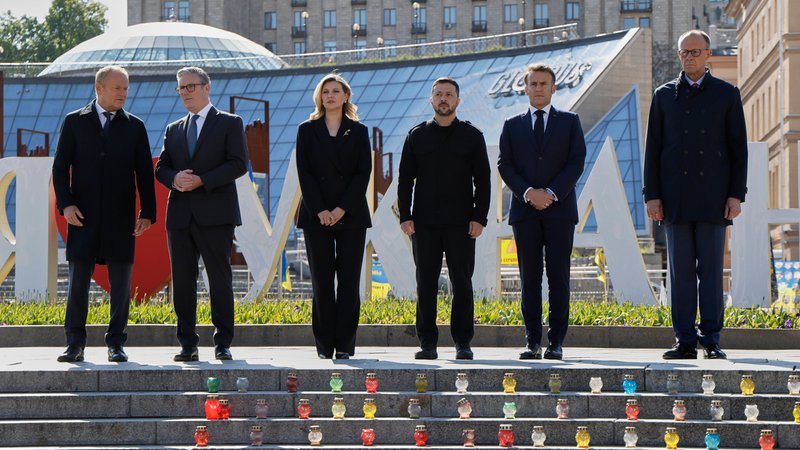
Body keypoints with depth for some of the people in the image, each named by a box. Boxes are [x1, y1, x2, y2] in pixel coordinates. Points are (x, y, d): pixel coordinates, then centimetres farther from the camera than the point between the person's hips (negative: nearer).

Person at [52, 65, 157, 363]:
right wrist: (65, 204, -8)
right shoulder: (74, 122, 7)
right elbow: (60, 166, 5)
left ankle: (116, 344, 8)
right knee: (78, 280, 0)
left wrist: (147, 212, 0)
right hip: (83, 215, -1)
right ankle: (75, 344, 6)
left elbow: (144, 172, 8)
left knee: (120, 281, 1)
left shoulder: (134, 126, 9)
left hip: (121, 216, 1)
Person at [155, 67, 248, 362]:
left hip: (215, 214, -4)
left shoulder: (230, 124, 5)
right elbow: (161, 168, 15)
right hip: (180, 214, 5)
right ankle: (187, 344, 7)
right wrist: (175, 179, -8)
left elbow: (238, 164, -6)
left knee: (220, 279, -3)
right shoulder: (174, 130, 20)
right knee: (182, 280, 3)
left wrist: (201, 180, -15)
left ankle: (223, 343, 2)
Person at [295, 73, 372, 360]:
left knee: (349, 280, -1)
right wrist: (320, 210, -10)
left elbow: (364, 172, 1)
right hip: (316, 215, 0)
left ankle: (345, 344, 2)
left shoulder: (358, 131, 9)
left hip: (351, 215, 0)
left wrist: (343, 208, -10)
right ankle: (324, 345, 5)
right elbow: (304, 172, 1)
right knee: (321, 280, 1)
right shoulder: (307, 130, 8)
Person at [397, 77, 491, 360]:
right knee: (426, 283, 2)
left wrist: (480, 217, -5)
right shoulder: (417, 135, 10)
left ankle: (463, 342, 6)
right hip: (424, 223, 1)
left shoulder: (472, 136, 7)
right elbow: (405, 178, 9)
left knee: (462, 283, 0)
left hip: (461, 222, -1)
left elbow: (482, 180, 5)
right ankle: (427, 343, 6)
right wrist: (405, 216, -1)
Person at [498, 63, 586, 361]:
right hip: (524, 210, 1)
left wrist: (552, 193, -11)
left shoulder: (569, 122, 10)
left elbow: (577, 162, 1)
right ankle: (532, 341, 4)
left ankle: (556, 342, -1)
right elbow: (505, 166, 5)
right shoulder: (512, 125, 13)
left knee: (558, 278, -3)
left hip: (559, 209, -1)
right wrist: (528, 192, -11)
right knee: (529, 278, 2)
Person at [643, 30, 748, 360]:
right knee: (681, 271, 1)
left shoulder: (727, 95, 7)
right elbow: (653, 148, 9)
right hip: (675, 197, 1)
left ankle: (711, 341, 3)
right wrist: (652, 195, 0)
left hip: (713, 196, -1)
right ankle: (685, 341, 4)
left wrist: (736, 194, -4)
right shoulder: (664, 95, 11)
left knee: (712, 270, -1)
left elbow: (738, 148, 5)